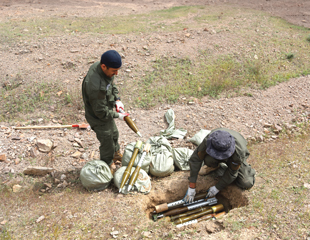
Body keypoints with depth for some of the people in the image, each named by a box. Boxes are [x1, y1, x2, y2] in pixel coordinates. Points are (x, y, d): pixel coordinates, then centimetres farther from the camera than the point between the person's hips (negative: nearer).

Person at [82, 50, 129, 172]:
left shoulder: (99, 66, -14)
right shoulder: (96, 86, -42)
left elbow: (112, 84, 6)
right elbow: (101, 112, -31)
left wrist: (117, 99, -5)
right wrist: (117, 115, -18)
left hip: (107, 112, 9)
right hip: (99, 119, -9)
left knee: (114, 133, 31)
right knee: (107, 141, 14)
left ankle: (116, 154, 59)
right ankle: (108, 165, 43)